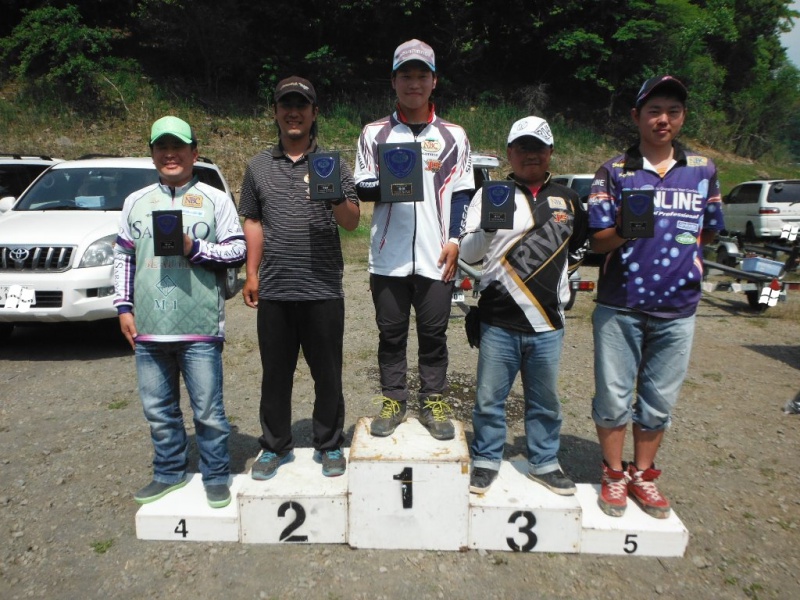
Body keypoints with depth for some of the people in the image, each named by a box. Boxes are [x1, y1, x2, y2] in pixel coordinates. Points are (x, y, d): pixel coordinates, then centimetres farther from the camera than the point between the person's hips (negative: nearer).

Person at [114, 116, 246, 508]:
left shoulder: (215, 200, 4)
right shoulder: (136, 202, 14)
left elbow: (238, 250, 0)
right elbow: (123, 256, 16)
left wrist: (195, 248, -13)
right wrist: (124, 307, 9)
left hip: (200, 328, -4)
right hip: (148, 328, 4)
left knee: (208, 410, 4)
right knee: (158, 409, 15)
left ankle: (216, 476, 21)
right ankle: (169, 473, 33)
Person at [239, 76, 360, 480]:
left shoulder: (332, 163, 4)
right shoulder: (259, 167, 12)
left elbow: (353, 222, -2)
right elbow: (253, 222, 15)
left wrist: (336, 198, -22)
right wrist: (252, 274, 8)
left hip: (323, 291, -2)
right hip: (273, 292, 2)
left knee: (327, 375, 7)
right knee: (275, 375, 11)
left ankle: (330, 446, 24)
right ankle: (275, 447, 27)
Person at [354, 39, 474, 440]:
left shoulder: (453, 135, 9)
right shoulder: (374, 133, 8)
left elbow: (461, 194, 7)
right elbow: (360, 189, 7)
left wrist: (455, 240, -5)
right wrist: (385, 185, -14)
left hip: (435, 256, 0)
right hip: (387, 256, 0)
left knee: (434, 334, 7)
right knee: (391, 334, 8)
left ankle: (433, 402, 21)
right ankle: (393, 401, 22)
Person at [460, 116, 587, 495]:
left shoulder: (567, 199, 13)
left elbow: (579, 245, 28)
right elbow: (468, 253, -2)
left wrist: (565, 286, 15)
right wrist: (489, 224, -20)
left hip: (548, 324, 3)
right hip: (498, 323, -2)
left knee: (545, 402, 13)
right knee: (489, 399, 6)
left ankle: (544, 463, 31)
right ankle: (486, 460, 25)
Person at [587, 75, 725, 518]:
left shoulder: (702, 170, 9)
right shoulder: (614, 171, 1)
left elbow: (709, 229, 21)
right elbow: (598, 241, -4)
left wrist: (687, 254, 3)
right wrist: (624, 230, -24)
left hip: (677, 307, 3)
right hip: (620, 305, -2)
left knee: (659, 401, 11)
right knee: (613, 398, 5)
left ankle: (643, 475, 30)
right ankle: (614, 474, 25)